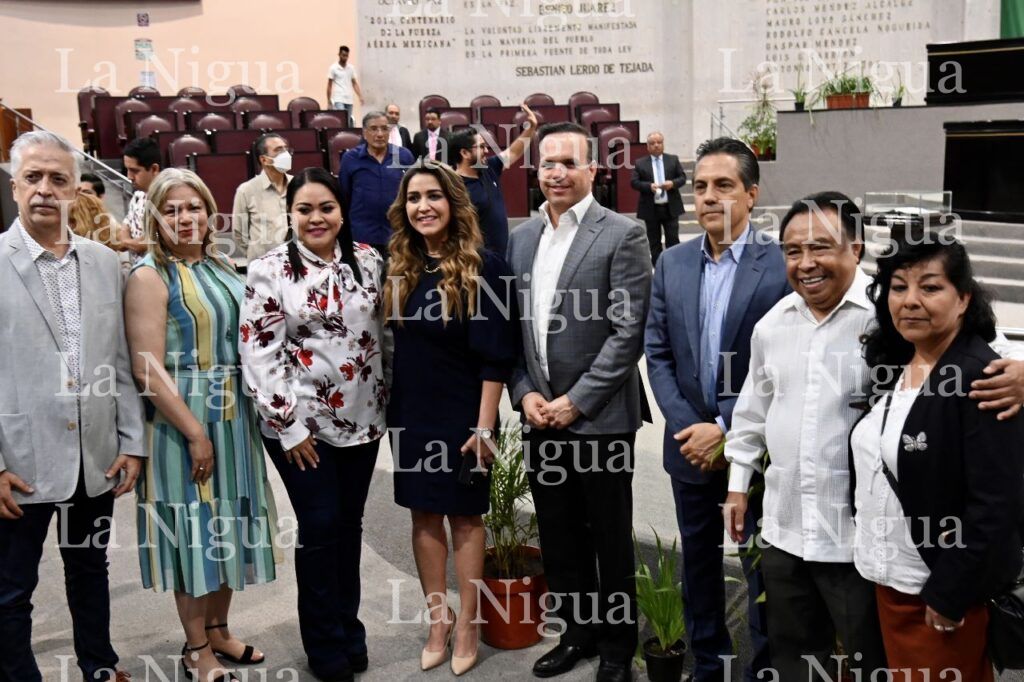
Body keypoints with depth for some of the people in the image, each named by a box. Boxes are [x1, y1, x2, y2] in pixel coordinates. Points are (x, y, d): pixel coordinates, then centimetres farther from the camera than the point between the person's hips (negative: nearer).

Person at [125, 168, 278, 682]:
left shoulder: (219, 267, 8)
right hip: (182, 421, -7)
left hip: (233, 416, 7)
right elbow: (148, 369, -18)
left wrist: (247, 413, 8)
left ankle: (218, 630, 33)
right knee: (194, 527, 4)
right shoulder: (150, 277, -13)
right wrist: (196, 433, -19)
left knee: (226, 523, 15)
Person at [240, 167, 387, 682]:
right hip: (302, 424, -3)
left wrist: (386, 400, 8)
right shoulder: (269, 271, -9)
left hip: (361, 418, 3)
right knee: (320, 527, 1)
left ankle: (348, 628, 30)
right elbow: (259, 353, -11)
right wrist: (288, 425, -13)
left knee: (349, 524, 12)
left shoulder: (368, 261, 2)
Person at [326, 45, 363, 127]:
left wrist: (360, 96, 1)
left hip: (349, 100, 5)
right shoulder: (333, 68, -1)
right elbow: (329, 85, 1)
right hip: (338, 99, -5)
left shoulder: (351, 68, 11)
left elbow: (354, 83, 13)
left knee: (348, 122, 6)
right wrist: (329, 100, -3)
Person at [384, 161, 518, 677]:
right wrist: (393, 405, 7)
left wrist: (484, 425, -16)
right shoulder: (399, 267, 3)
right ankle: (438, 618, 28)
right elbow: (396, 340, 10)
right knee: (424, 514, 12)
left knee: (464, 516, 8)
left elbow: (495, 355, -14)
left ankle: (467, 625, 23)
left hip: (463, 415, -5)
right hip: (410, 414, 5)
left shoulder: (482, 266, -13)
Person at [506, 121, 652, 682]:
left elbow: (629, 332, -13)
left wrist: (576, 401, -14)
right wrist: (524, 393, -1)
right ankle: (577, 633, 35)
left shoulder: (622, 236, -8)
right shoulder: (520, 238, 9)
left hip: (599, 419, -5)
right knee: (558, 539, 16)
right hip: (540, 418, 5)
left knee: (610, 540, 10)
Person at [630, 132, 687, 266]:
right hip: (651, 209, 0)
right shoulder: (640, 163, 2)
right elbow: (633, 182, -4)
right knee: (654, 242, 7)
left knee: (673, 239, 2)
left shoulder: (673, 159, 7)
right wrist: (649, 186, -21)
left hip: (670, 207, 0)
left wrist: (673, 183, -16)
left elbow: (683, 177, 6)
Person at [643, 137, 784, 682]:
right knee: (698, 564, 18)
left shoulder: (782, 265, -11)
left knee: (762, 570, 11)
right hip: (690, 444, 4)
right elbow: (658, 354, 3)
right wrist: (686, 426, -8)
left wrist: (725, 428, -16)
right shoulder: (671, 263, 3)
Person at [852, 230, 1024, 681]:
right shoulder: (891, 365, 4)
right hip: (887, 578, 7)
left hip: (945, 585, -7)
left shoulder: (983, 378, -19)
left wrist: (950, 593, -18)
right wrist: (881, 567, 11)